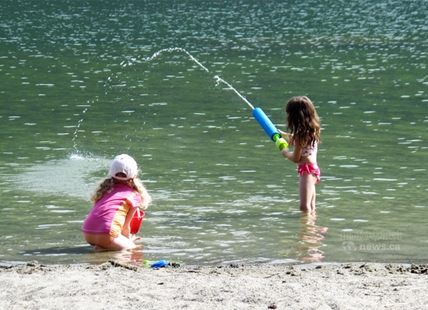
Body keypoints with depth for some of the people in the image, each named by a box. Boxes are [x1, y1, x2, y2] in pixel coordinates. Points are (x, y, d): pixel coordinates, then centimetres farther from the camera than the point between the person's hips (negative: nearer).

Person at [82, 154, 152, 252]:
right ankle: (102, 248, -14)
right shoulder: (135, 196, 8)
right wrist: (128, 239, 34)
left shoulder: (106, 188, 24)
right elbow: (126, 225, 12)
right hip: (107, 234, -7)